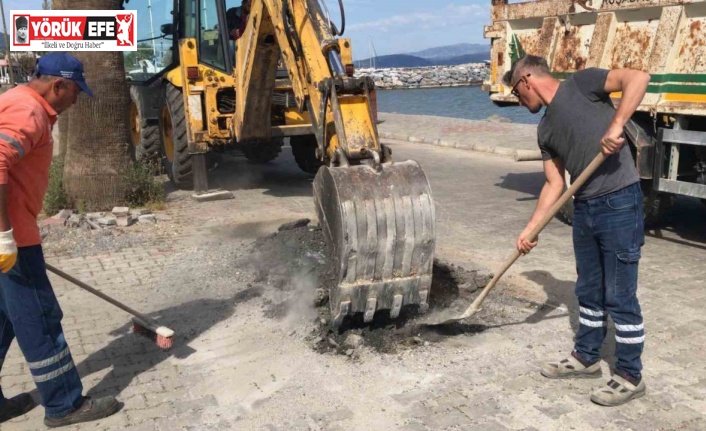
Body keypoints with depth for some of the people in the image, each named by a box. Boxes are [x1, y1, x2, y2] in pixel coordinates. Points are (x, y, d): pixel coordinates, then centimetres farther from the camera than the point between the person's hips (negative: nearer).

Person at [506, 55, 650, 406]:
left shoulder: (581, 84, -6)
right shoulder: (545, 130, 14)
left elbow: (637, 78, -18)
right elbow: (554, 184, 12)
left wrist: (615, 126, -27)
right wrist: (530, 229, 6)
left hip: (619, 203, -8)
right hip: (584, 208, 8)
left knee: (620, 297, 1)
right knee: (589, 292, 18)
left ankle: (630, 377, 15)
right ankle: (586, 357, 35)